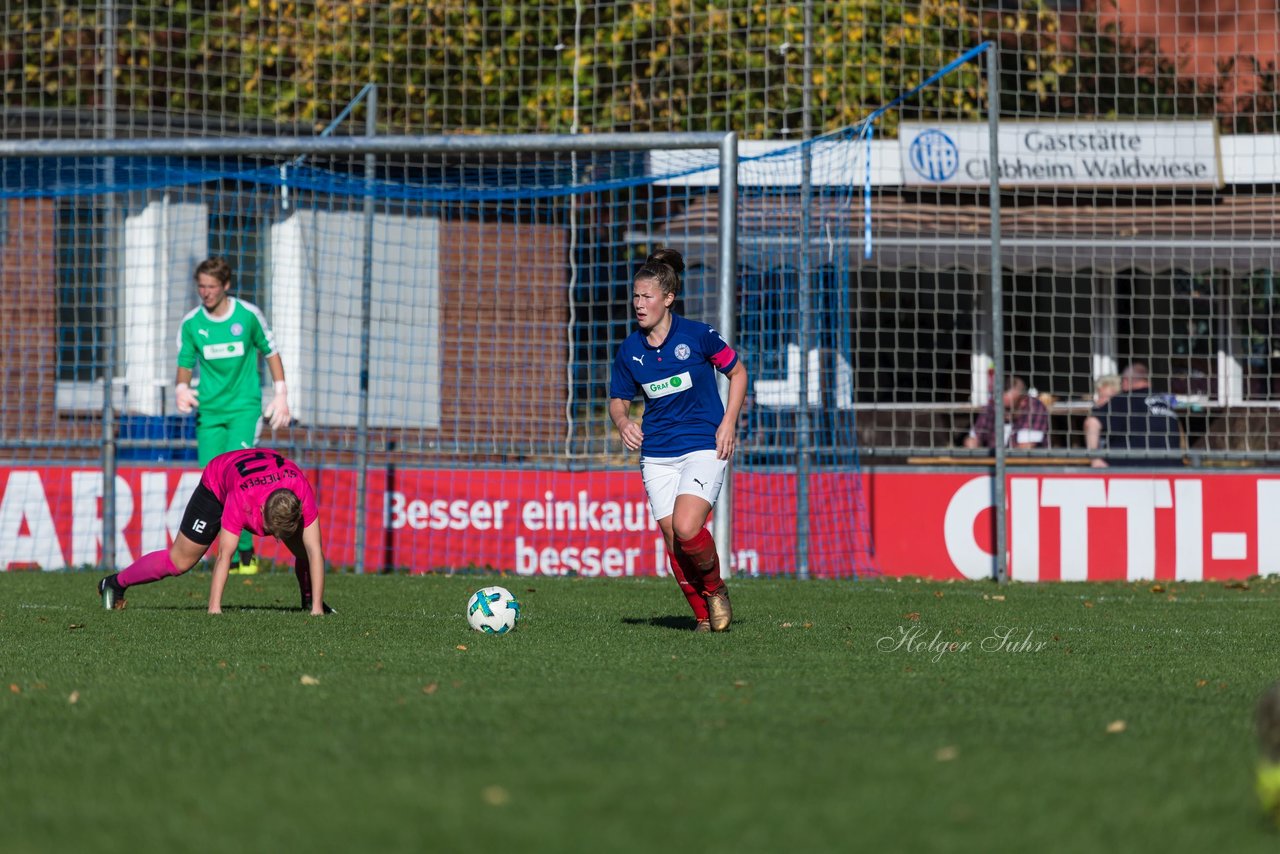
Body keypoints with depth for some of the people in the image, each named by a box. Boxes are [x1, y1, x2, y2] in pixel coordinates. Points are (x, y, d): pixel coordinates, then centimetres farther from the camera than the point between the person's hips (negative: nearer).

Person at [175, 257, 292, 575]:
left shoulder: (248, 314, -4)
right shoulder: (191, 323, 0)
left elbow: (270, 352, 8)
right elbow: (185, 364, 10)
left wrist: (281, 394, 4)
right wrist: (182, 390, -11)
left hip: (245, 407, -3)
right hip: (210, 411, 3)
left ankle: (245, 550, -15)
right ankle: (233, 558, 9)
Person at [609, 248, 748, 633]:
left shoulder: (698, 336, -8)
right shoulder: (630, 350, 1)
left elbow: (737, 373, 5)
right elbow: (618, 400, 13)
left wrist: (728, 423, -5)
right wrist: (622, 421, -10)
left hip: (704, 446, -4)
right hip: (657, 453, 4)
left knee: (686, 528, -22)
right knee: (672, 538, -1)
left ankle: (715, 589, 6)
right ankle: (702, 614, 17)